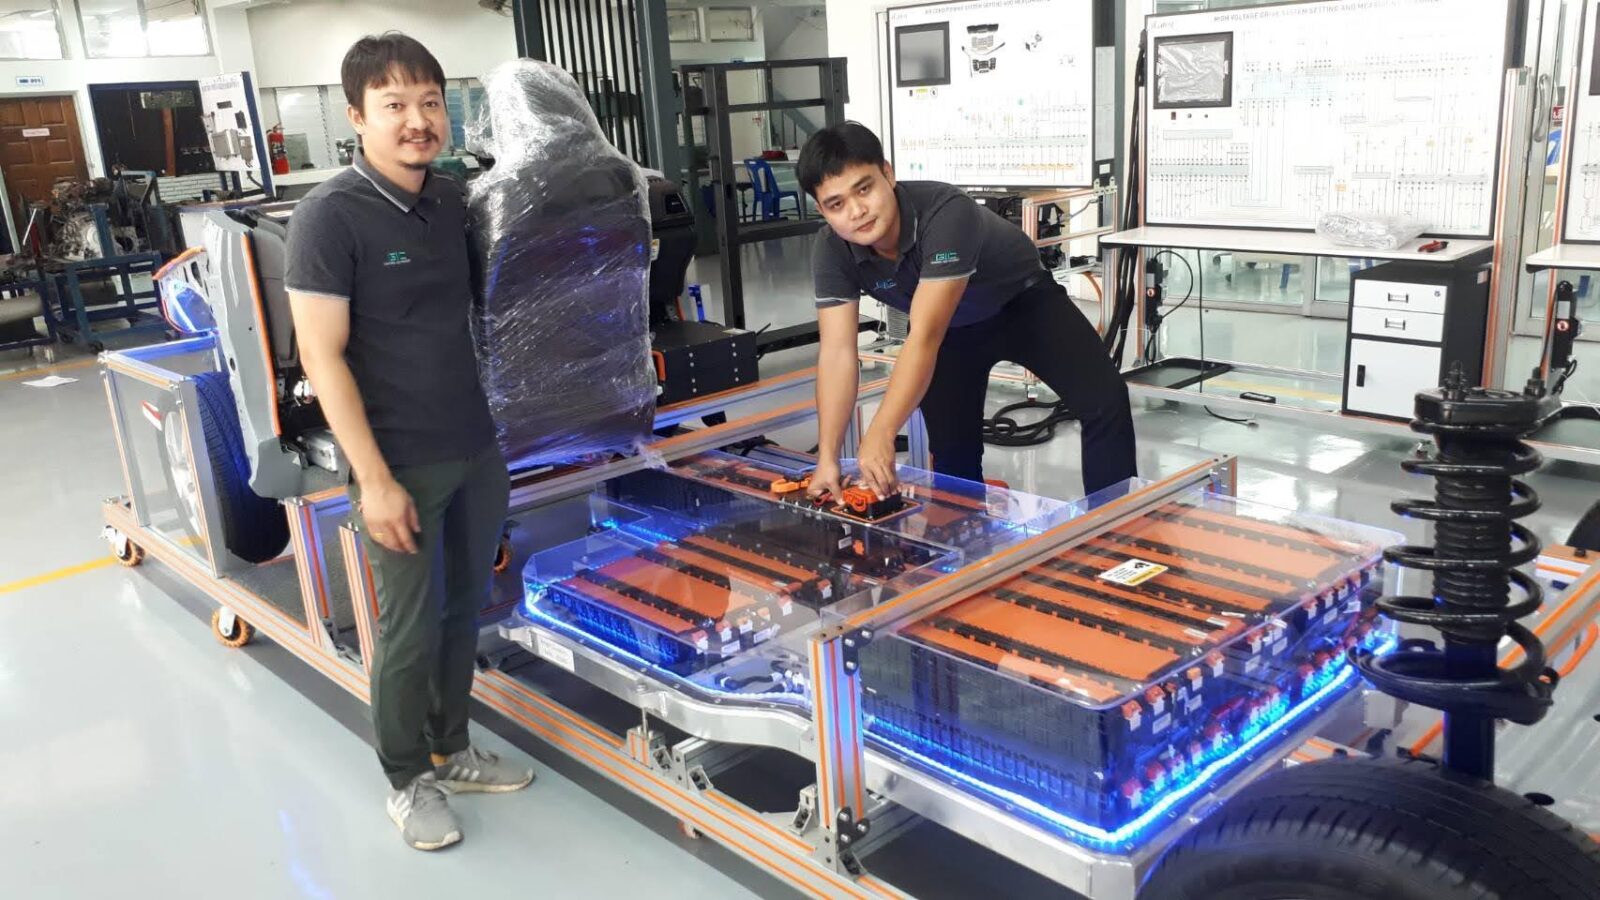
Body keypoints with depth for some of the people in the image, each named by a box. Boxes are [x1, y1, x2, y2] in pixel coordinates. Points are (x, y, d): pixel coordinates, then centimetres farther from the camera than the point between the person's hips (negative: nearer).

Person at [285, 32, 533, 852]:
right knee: (409, 630, 6)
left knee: (464, 612, 17)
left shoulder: (455, 199, 5)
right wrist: (374, 479, -18)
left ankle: (451, 750, 35)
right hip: (402, 465, -6)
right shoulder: (330, 216, -13)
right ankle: (407, 781, 26)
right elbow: (322, 359, -15)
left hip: (479, 450, 6)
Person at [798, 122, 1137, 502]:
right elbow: (837, 352, -27)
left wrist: (880, 436, -54)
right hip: (951, 325, 4)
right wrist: (827, 457, -34)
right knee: (952, 451, -1)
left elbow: (924, 338, -48)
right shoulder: (831, 252, -25)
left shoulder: (945, 213, -42)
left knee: (1105, 400, -21)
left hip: (1023, 300, -4)